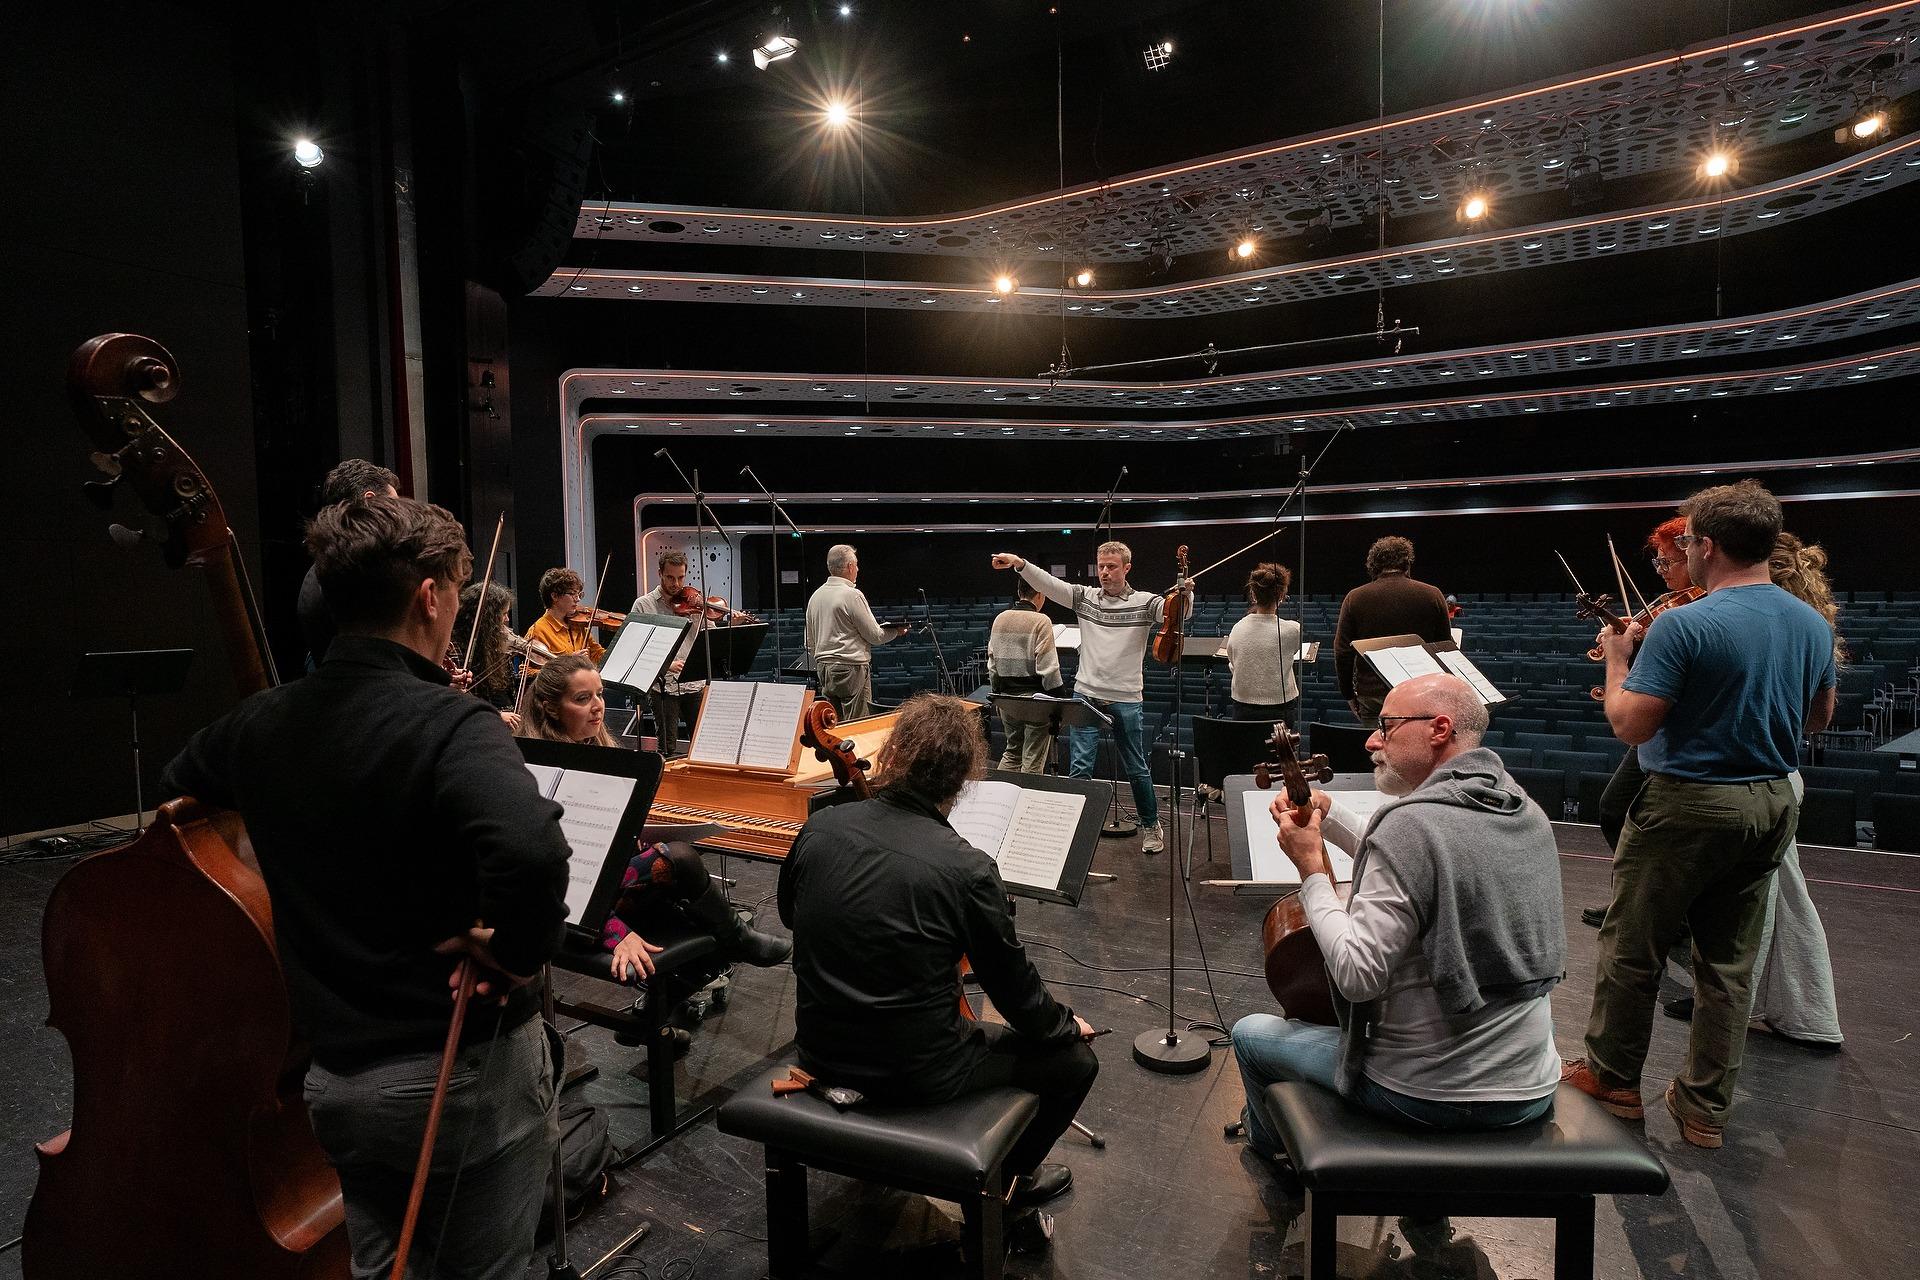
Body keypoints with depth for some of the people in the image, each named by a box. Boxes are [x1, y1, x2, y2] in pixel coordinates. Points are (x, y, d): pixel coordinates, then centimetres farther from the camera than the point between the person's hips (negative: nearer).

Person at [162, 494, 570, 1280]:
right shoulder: (450, 725, -25)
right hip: (468, 1069, -5)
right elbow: (532, 852, -44)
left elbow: (180, 785, 22)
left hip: (331, 1074, 5)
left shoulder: (262, 721, -3)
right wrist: (517, 952, -25)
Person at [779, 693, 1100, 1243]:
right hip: (916, 1073, -5)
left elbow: (790, 914, 10)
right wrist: (1067, 1024, 8)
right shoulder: (967, 868, -25)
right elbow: (1015, 991, -12)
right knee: (1076, 1060, 12)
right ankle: (1011, 1174, 33)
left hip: (820, 1051, 6)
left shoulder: (819, 828, -11)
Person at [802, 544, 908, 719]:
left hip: (823, 666, 8)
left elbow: (810, 643, 16)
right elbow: (874, 636, -8)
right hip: (851, 667, -8)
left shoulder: (815, 595, 10)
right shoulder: (852, 595, -13)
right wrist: (896, 631, 9)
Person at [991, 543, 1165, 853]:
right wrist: (1019, 563, -23)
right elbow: (1048, 583, -8)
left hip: (1127, 701, -2)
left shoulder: (1144, 603, -3)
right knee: (1079, 767, 0)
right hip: (1086, 696, 2)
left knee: (1136, 770, 12)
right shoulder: (1084, 597, 3)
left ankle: (1151, 825, 32)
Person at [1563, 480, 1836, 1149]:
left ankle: (1612, 1077, 24)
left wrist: (1616, 659, -6)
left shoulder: (1682, 626, -21)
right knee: (1729, 962, 15)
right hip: (1771, 804, 7)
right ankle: (1706, 1106, 25)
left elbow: (1630, 725, -21)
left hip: (1688, 805, -7)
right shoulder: (1814, 624, 3)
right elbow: (1819, 717, 17)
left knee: (1632, 948, 9)